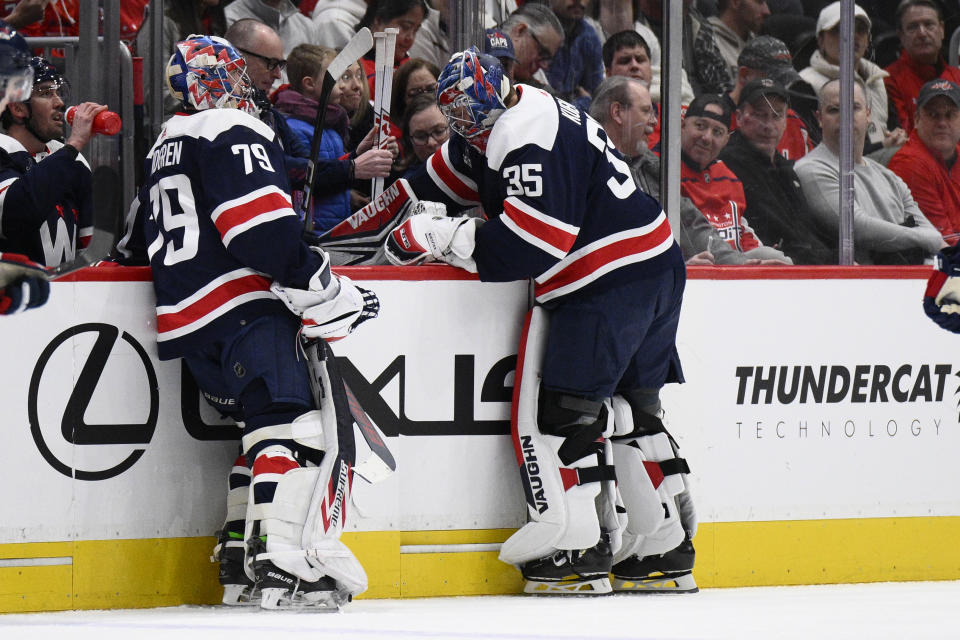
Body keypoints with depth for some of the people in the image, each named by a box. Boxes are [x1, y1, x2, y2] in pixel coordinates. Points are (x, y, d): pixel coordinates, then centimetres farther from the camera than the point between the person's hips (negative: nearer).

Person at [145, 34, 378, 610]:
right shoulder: (233, 131, -5)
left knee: (262, 426, 18)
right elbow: (264, 228, -18)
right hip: (245, 306, -10)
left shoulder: (166, 147, 26)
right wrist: (325, 294, -16)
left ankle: (241, 562, 15)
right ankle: (282, 564, -30)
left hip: (187, 319, 10)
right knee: (303, 423, -17)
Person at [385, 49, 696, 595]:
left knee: (556, 408, -6)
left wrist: (438, 238, -20)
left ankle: (577, 550, -6)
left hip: (609, 282, -11)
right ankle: (665, 548, 19)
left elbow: (528, 244, -26)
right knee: (633, 409, 15)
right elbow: (441, 182, 28)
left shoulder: (531, 141, -19)